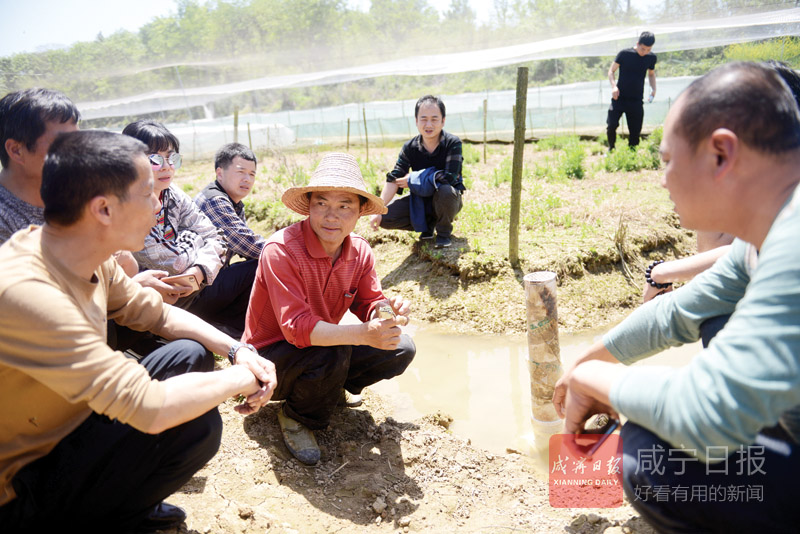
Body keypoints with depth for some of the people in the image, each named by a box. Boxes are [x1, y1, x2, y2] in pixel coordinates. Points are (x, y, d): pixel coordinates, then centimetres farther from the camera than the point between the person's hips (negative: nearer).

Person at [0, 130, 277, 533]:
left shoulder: (84, 259, -6)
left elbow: (159, 314, 9)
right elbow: (151, 409, -37)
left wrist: (237, 350, -5)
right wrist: (242, 379, -21)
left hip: (69, 425, 9)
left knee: (190, 355, 3)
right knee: (195, 426, -24)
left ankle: (121, 501, 13)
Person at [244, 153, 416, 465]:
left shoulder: (360, 252, -7)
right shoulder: (281, 250, -28)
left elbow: (369, 304, -5)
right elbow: (296, 327, -35)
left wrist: (388, 311, -31)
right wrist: (362, 334, -47)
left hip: (325, 344, 6)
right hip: (271, 358, -6)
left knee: (401, 350, -7)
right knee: (333, 353, -36)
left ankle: (334, 387, 16)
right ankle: (297, 418, -5)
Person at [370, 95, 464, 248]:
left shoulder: (453, 143, -18)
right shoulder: (410, 148, -9)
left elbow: (449, 177, -29)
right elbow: (393, 179, -15)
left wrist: (412, 181, -22)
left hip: (448, 200, -3)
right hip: (421, 200, 4)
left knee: (445, 190, -40)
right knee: (385, 218, -15)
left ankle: (444, 232, -9)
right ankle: (427, 224, 10)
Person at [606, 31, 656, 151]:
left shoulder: (651, 58, 4)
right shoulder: (624, 54, -8)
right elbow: (611, 71, 0)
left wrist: (653, 88, 2)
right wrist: (614, 86, -18)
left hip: (636, 100, 3)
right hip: (619, 97, -3)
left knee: (635, 130, 3)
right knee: (611, 125, -16)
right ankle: (611, 149, 10)